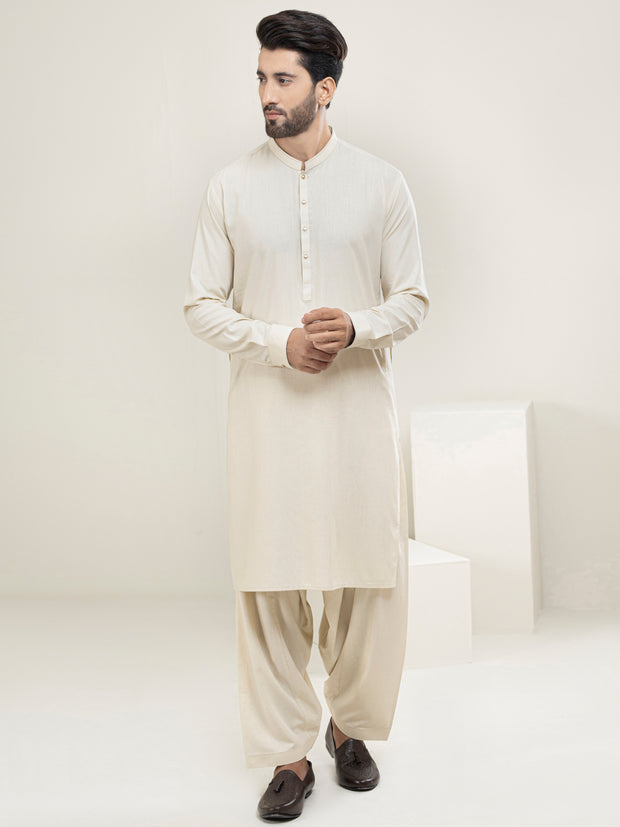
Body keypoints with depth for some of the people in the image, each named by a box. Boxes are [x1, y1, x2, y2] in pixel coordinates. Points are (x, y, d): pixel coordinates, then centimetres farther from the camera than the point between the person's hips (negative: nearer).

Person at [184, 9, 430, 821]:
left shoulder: (381, 184, 3)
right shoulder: (231, 187, 3)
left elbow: (413, 298, 5)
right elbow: (201, 304, 4)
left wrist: (358, 328, -16)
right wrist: (278, 342, -13)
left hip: (359, 404, 0)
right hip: (268, 408, 0)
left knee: (368, 577, 5)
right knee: (270, 581, 2)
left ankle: (350, 725, 31)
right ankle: (289, 754, 18)